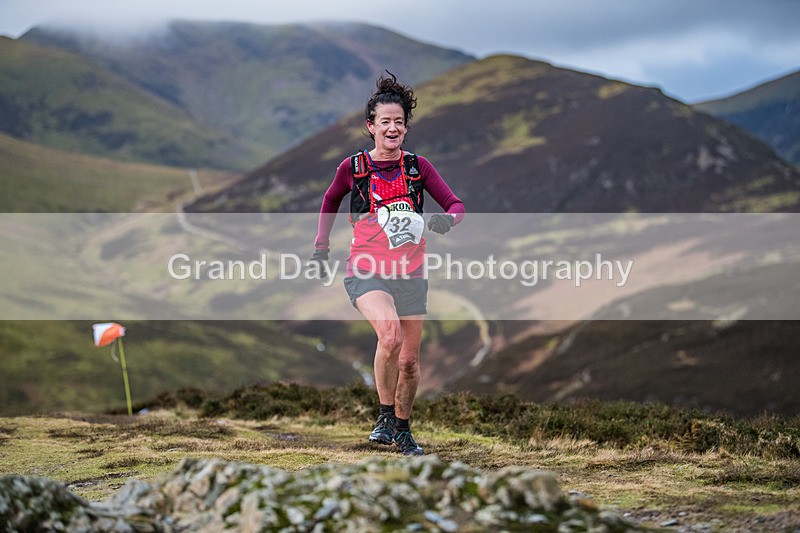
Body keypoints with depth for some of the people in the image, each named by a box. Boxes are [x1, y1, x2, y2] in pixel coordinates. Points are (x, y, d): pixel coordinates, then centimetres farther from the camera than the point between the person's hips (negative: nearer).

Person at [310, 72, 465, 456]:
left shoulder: (418, 166, 1)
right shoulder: (353, 167, -1)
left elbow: (455, 205, 0)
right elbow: (331, 201, 18)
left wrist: (447, 219, -22)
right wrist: (321, 247, 17)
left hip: (410, 273, 3)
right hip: (367, 272, -3)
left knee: (409, 361, 7)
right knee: (390, 335, -29)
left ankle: (402, 429, 31)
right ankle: (384, 417, -12)